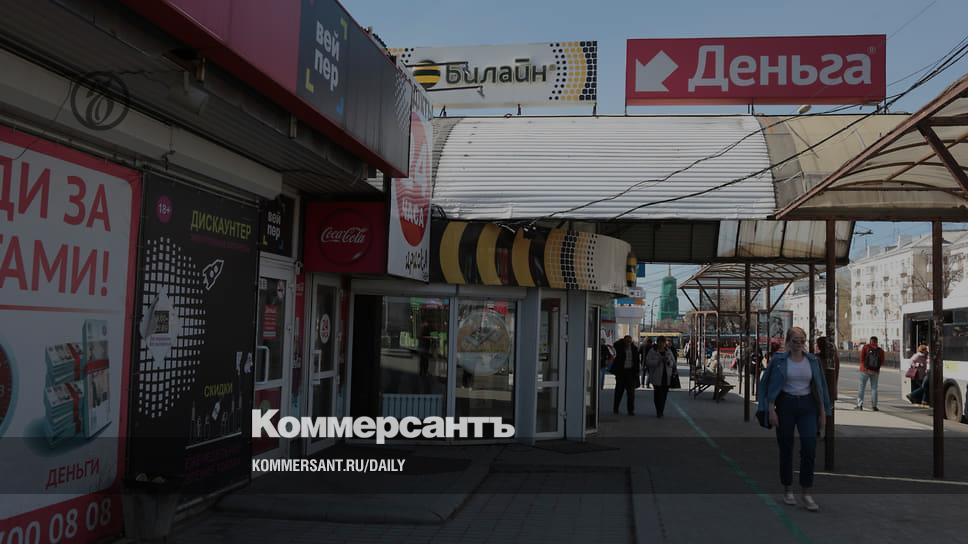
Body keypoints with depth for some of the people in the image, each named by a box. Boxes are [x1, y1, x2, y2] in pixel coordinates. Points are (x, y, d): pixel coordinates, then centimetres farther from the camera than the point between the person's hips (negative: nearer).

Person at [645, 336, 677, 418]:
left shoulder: (669, 351, 12)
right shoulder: (652, 352, 1)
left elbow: (673, 363, 13)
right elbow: (648, 362, -8)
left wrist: (668, 361, -10)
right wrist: (658, 361, -20)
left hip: (667, 376, 3)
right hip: (657, 376, -3)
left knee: (664, 394, 3)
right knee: (658, 393, -9)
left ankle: (660, 411, 14)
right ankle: (659, 411, 1)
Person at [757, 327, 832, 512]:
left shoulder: (812, 360, 5)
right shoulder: (779, 360, -3)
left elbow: (819, 387, 9)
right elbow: (771, 386, -3)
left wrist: (823, 412, 6)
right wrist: (771, 410, -9)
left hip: (807, 406, 2)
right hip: (786, 405, -1)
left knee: (810, 447, -10)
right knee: (786, 448, 6)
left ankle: (807, 493, -3)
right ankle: (787, 490, 21)